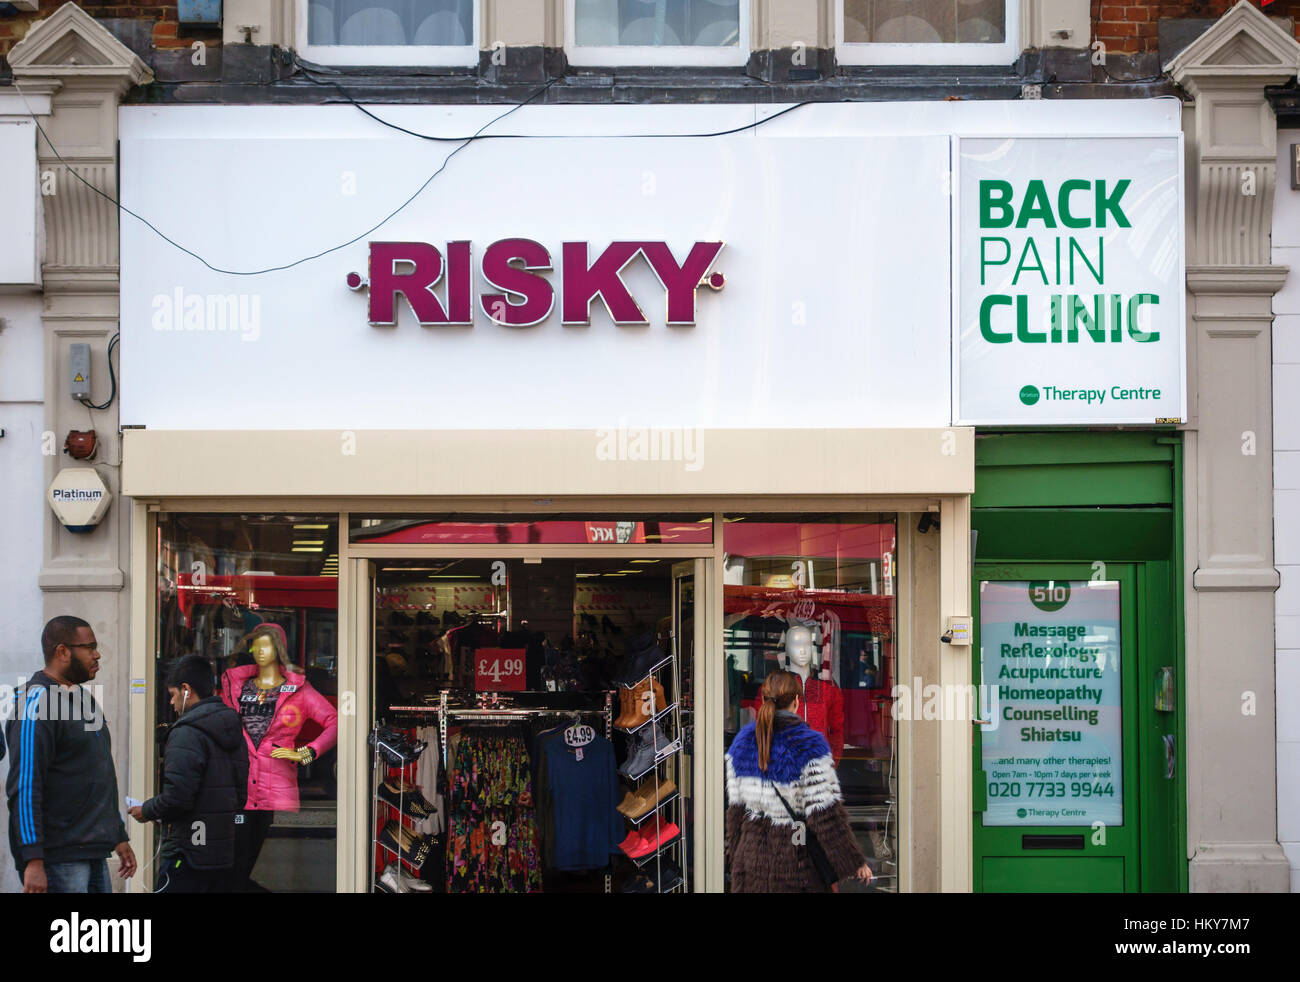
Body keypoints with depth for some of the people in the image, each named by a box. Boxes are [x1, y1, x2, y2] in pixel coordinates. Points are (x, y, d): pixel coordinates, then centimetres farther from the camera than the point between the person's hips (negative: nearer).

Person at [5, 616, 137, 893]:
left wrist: (119, 837, 25)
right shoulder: (37, 704, -11)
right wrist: (33, 860, -23)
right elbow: (24, 787, -18)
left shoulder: (83, 700, 19)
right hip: (58, 858, -9)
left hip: (94, 855, 9)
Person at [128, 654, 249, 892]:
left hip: (187, 855, -9)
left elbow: (176, 798, -20)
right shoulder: (235, 731, 15)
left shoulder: (187, 733, -13)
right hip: (224, 854, 9)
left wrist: (146, 811, 0)